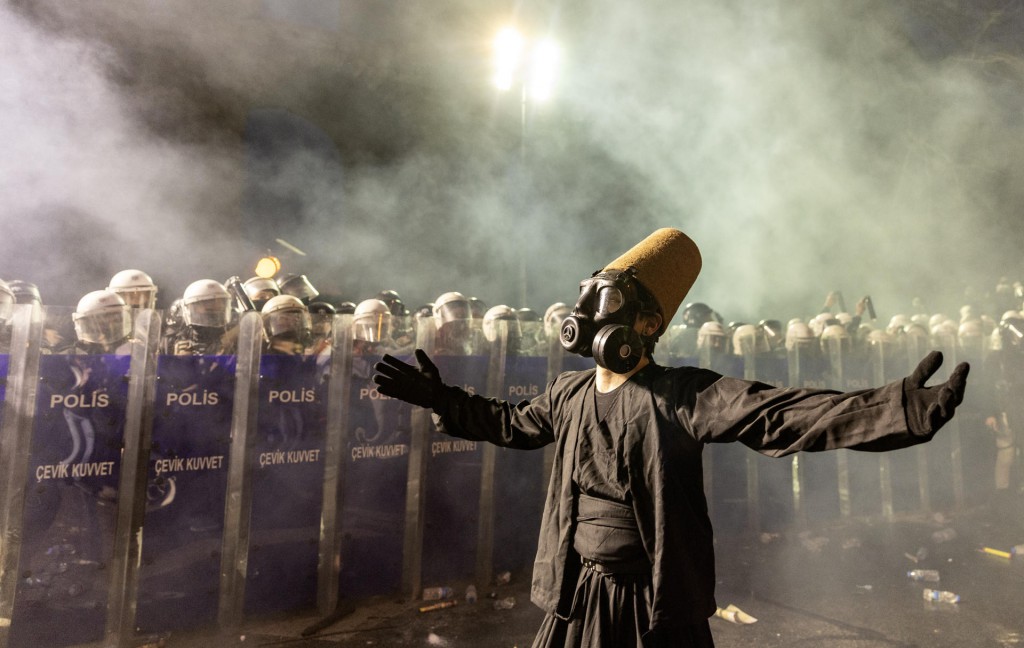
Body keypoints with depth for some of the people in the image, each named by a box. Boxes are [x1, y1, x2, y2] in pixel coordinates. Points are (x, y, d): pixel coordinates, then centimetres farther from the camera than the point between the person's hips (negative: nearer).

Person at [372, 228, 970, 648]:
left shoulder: (684, 395, -15)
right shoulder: (569, 392, 1)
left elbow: (781, 416, -26)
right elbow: (511, 422, 18)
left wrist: (901, 409, -39)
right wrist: (441, 397, 18)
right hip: (577, 596, 5)